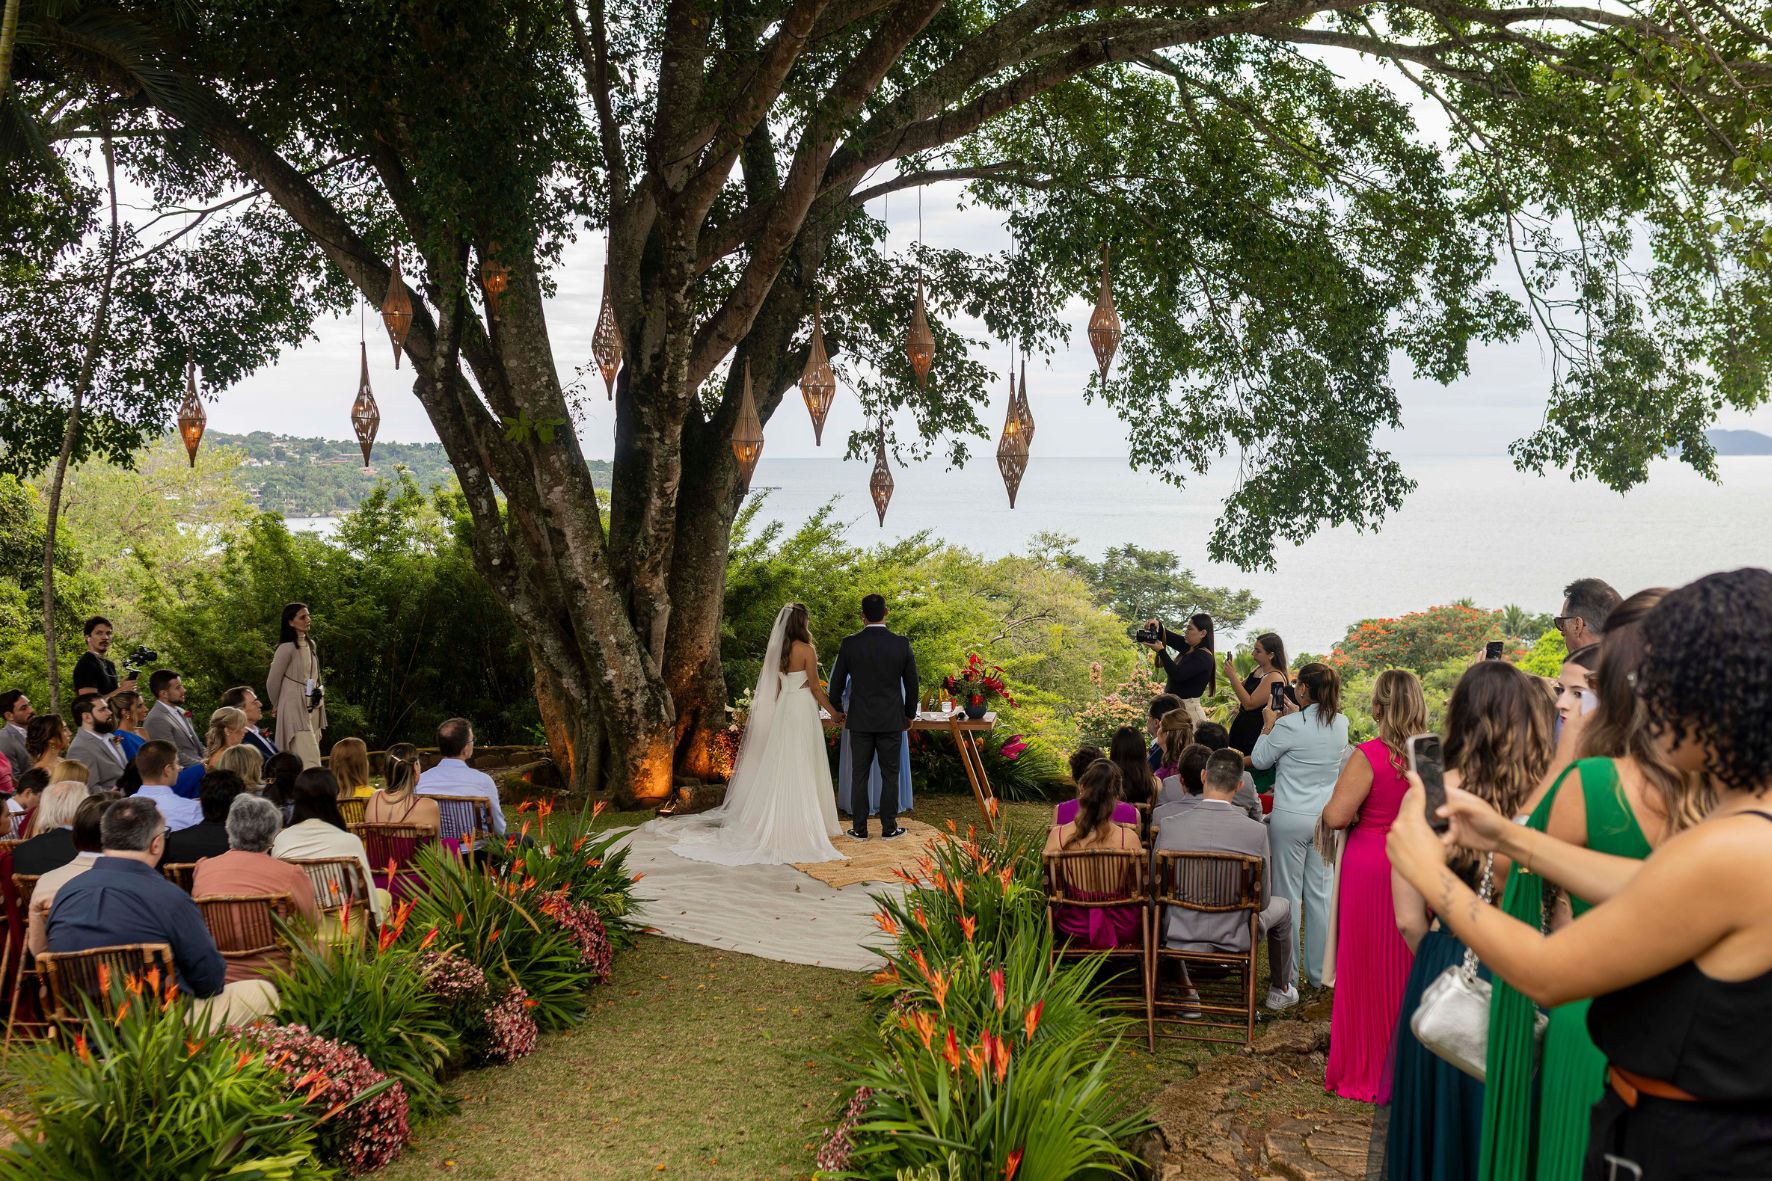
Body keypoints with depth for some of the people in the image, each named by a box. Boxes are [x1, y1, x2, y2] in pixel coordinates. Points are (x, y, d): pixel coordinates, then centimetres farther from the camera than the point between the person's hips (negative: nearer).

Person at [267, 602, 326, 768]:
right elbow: (273, 681, -4)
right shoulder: (287, 647, -12)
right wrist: (277, 705, 10)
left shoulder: (310, 644, 11)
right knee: (309, 760, -16)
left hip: (313, 709, 8)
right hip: (294, 709, -8)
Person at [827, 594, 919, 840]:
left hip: (860, 719, 0)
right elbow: (912, 683, 2)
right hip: (892, 720, 0)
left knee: (859, 774, 6)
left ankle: (859, 828, 9)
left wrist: (835, 711, 18)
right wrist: (910, 714, 15)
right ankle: (889, 827, 11)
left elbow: (837, 682, 2)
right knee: (890, 774, 8)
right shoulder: (901, 644, -6)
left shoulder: (849, 644, -7)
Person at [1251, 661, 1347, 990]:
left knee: (1288, 893, 3)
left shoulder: (1289, 726, -16)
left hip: (1290, 818, -5)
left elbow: (1259, 760, -1)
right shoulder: (1341, 724, 1)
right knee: (1321, 894, 10)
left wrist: (1269, 723, 10)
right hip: (1326, 818, 5)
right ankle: (1319, 972, 16)